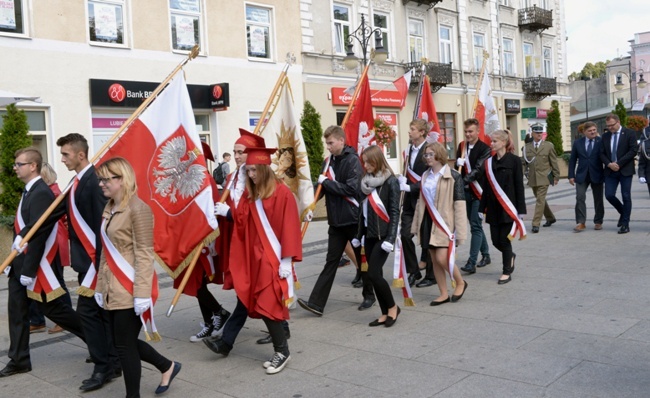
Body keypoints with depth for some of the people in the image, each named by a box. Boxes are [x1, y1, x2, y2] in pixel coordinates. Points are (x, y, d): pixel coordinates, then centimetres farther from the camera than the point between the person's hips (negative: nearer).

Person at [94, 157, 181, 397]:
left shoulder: (138, 209, -14)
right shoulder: (109, 209, 12)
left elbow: (144, 255, -17)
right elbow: (106, 253, 15)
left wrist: (142, 293, -20)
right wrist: (100, 286, 14)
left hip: (130, 290, -9)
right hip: (114, 289, 9)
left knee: (125, 345, 1)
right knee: (124, 342, 15)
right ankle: (167, 367, 34)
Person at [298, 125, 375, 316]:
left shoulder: (352, 160, -11)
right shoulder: (328, 161, 9)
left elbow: (351, 188, -21)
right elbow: (322, 186, 14)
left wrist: (326, 182, -15)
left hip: (354, 219, -5)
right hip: (336, 220, 6)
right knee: (331, 261, 3)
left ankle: (369, 295, 29)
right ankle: (316, 303, -2)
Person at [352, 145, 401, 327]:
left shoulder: (391, 181, -9)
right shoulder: (366, 181, 10)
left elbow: (394, 212, -12)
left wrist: (391, 238, -18)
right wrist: (359, 235, 15)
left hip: (383, 235, -7)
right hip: (369, 235, 7)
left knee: (373, 274, -12)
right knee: (376, 275, 7)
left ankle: (392, 307, 8)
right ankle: (385, 313, 16)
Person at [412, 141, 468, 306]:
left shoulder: (453, 176, -8)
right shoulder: (425, 176, 10)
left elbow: (460, 204, -11)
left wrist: (460, 230, -15)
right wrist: (417, 224, 13)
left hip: (445, 222, -6)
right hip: (429, 221, 6)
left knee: (442, 258, -13)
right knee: (434, 260, 7)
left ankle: (460, 282, 14)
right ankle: (444, 293, 18)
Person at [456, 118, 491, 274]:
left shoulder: (484, 148, -9)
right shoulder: (461, 146, 11)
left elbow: (478, 169, -17)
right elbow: (457, 166, 11)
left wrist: (464, 179, -29)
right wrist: (459, 163, -12)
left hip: (477, 191, -6)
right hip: (465, 191, 6)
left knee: (476, 226, -8)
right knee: (476, 224, 15)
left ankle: (472, 263, -9)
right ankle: (485, 255, 30)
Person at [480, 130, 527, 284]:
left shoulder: (514, 160, -6)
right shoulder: (489, 162, 7)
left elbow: (519, 186, -7)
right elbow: (486, 186, 9)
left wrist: (520, 209, -10)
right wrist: (482, 208, 8)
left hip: (508, 207, -5)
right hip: (493, 207, 5)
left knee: (504, 239, -3)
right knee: (496, 240, 6)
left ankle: (507, 272, 13)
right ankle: (510, 256, 38)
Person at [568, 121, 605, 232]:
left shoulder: (601, 142, -1)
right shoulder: (577, 143, 5)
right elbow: (572, 160, 7)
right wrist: (571, 175, 1)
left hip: (596, 175, -1)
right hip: (582, 175, 1)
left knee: (598, 199, 8)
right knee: (580, 198, -11)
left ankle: (598, 222, 21)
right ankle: (581, 223, -9)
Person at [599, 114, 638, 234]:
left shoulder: (630, 133, -2)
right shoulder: (605, 136, 10)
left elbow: (633, 151, -9)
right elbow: (602, 153, 8)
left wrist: (619, 163, -15)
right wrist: (609, 164, -10)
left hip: (625, 170, -4)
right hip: (610, 170, 4)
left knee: (626, 197, -1)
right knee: (609, 195, -3)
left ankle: (625, 224, 6)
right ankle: (623, 213, 24)